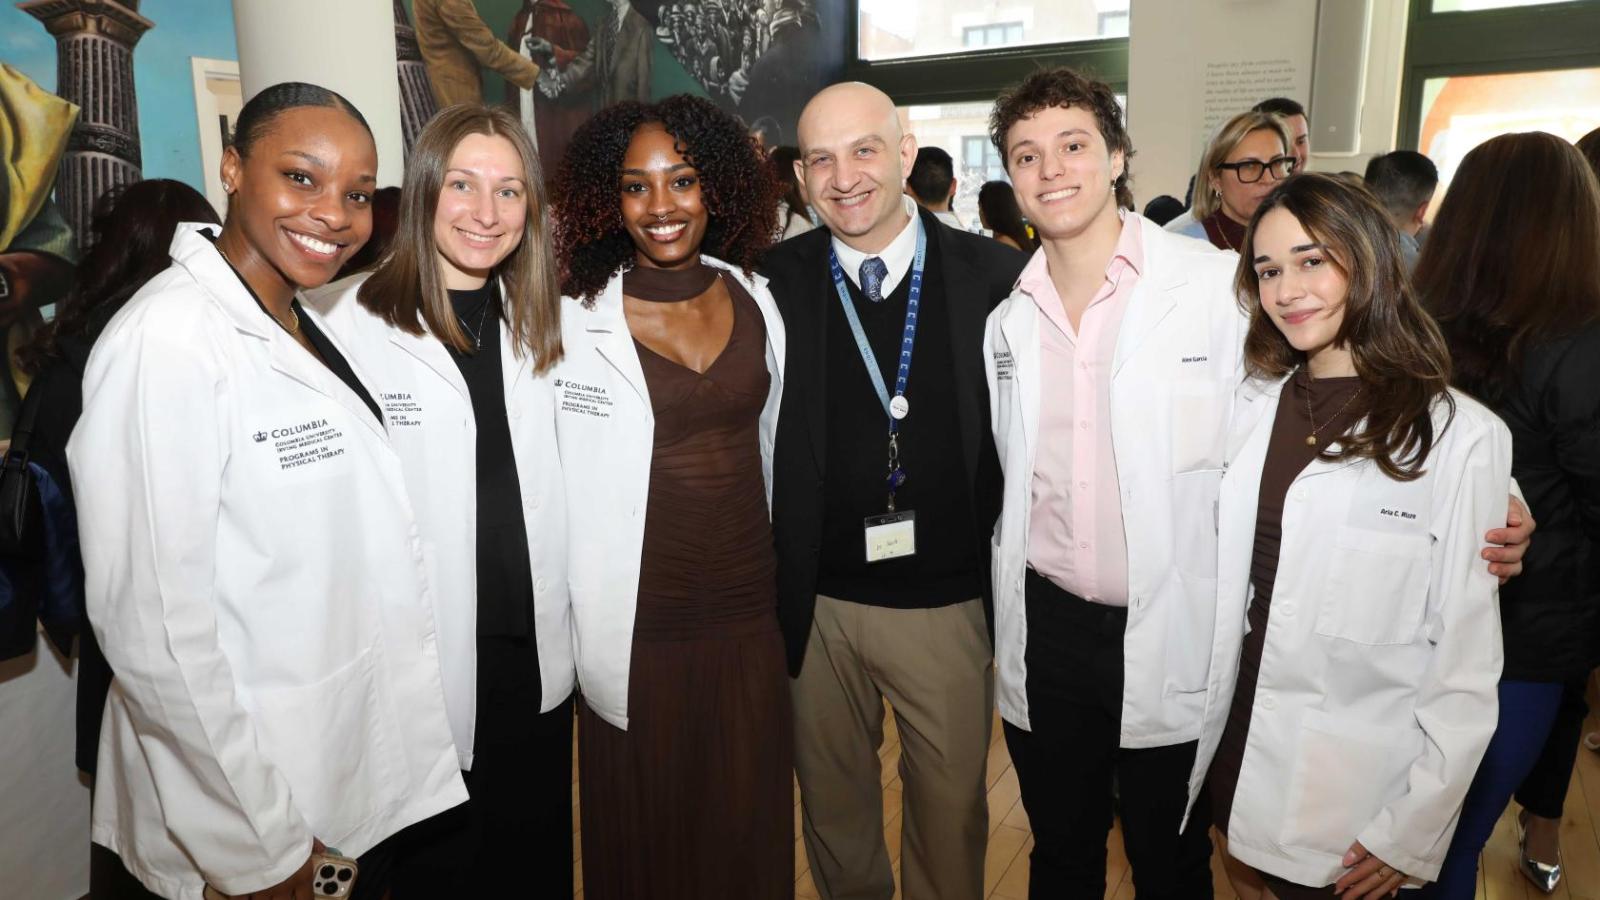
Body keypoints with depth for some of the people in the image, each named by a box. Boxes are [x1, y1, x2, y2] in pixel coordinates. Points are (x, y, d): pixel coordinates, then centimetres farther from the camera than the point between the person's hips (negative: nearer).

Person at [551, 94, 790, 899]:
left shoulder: (752, 297, 2)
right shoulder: (576, 319, -10)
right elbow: (554, 483, -5)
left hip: (750, 624, 3)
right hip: (637, 636, -3)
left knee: (749, 832, 19)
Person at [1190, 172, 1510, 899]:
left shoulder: (1463, 437, -13)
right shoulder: (1251, 405, 1)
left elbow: (1468, 654, -11)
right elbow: (1220, 579, 4)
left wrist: (1415, 831, -11)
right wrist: (1190, 739, 3)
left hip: (1357, 792, -4)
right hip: (1237, 754, 4)